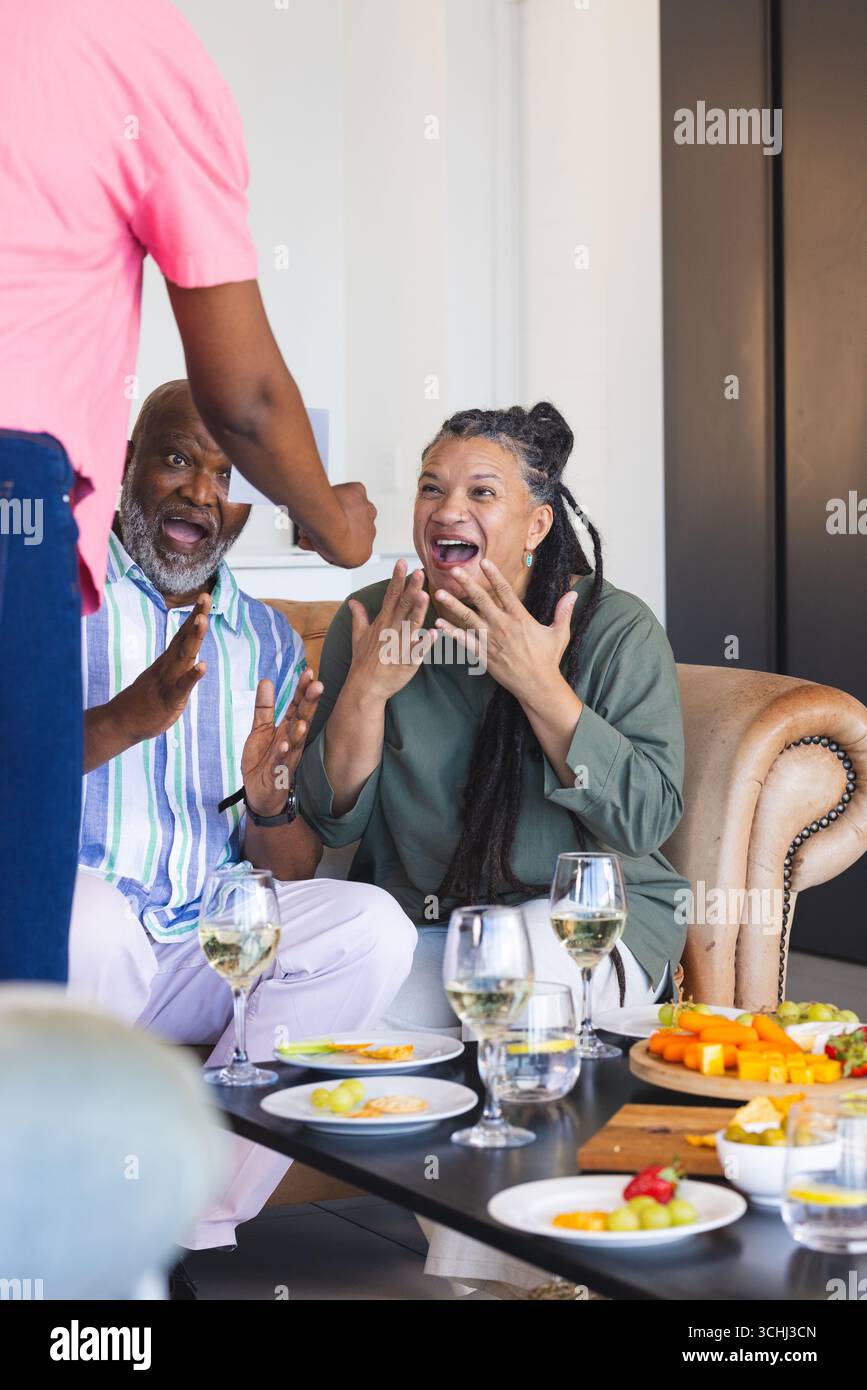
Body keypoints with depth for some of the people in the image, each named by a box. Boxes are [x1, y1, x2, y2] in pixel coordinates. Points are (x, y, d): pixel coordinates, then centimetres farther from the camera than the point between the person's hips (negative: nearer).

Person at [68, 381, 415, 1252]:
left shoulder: (269, 643, 17)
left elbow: (290, 878, 13)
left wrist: (268, 803, -10)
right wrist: (128, 718, -25)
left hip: (211, 951, 4)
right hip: (64, 949, -4)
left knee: (371, 927, -21)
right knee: (86, 912, -37)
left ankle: (187, 1228, -17)